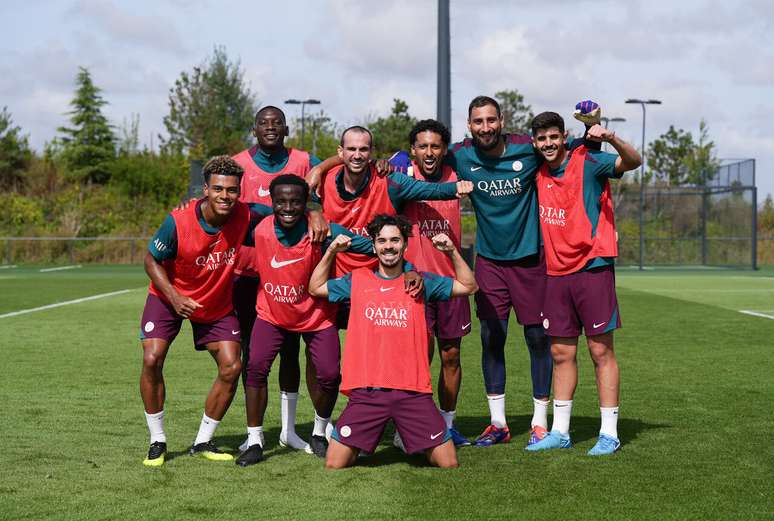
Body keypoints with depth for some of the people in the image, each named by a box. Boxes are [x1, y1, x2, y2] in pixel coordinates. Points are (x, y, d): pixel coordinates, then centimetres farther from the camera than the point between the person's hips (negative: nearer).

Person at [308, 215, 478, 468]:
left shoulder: (420, 281, 9)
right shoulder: (357, 280, 10)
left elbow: (469, 286, 11)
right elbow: (315, 287, 19)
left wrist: (452, 251, -1)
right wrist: (331, 252, 8)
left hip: (413, 391, 0)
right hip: (366, 392, 0)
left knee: (449, 464, -5)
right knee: (334, 465, -6)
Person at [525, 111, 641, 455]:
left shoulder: (587, 162, -8)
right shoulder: (539, 173, 9)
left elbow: (633, 162, -22)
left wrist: (611, 139, -38)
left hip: (592, 268, -6)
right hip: (556, 272, 6)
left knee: (601, 350, -2)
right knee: (561, 353, 10)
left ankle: (609, 434, 3)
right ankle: (559, 432, 18)